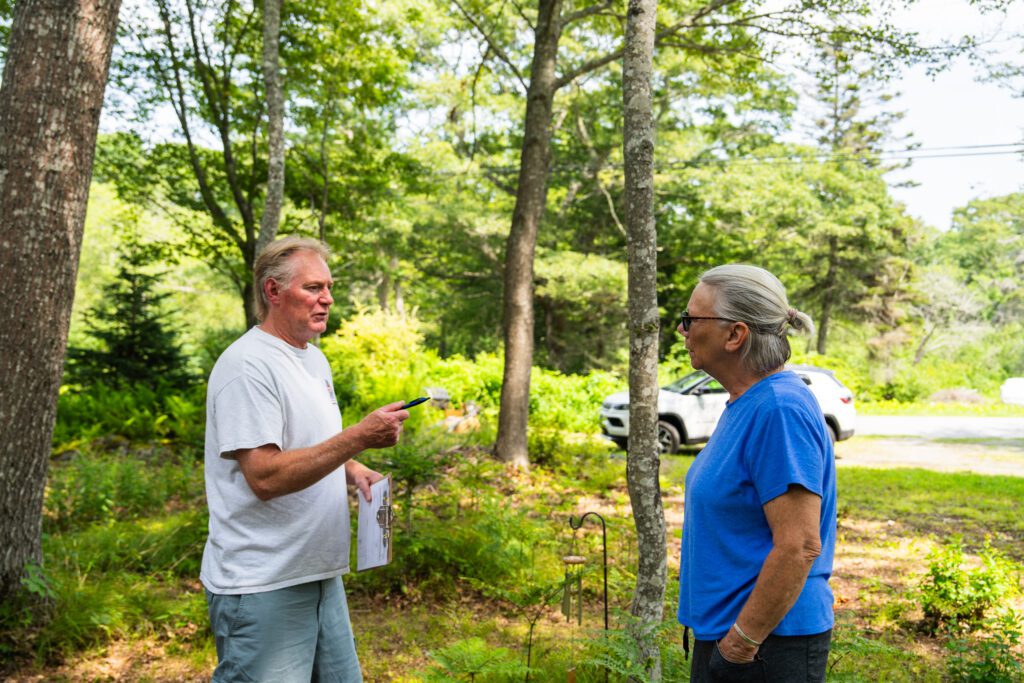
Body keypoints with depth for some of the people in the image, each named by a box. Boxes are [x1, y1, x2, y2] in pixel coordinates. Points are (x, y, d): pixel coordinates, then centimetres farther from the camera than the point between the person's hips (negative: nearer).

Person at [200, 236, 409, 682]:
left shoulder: (314, 359, 13)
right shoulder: (248, 365, -17)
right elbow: (265, 477, -25)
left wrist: (352, 471, 4)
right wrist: (359, 437, -27)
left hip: (320, 574, 9)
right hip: (262, 588, -9)